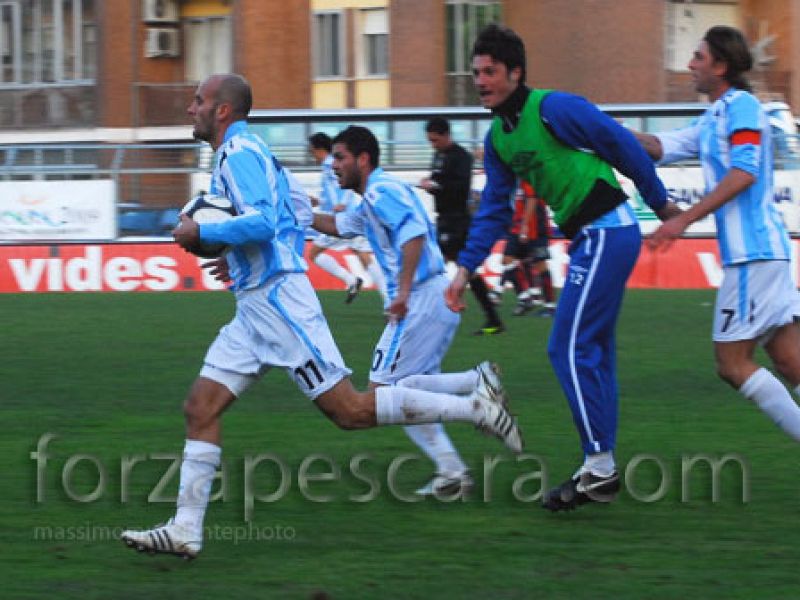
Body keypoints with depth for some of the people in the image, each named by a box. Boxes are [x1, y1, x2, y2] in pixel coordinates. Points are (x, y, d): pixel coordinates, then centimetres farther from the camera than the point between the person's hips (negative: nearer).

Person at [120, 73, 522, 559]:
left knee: (351, 410, -10)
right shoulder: (249, 151, 19)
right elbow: (300, 214, 28)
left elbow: (261, 222, -25)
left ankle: (474, 405, -4)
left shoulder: (240, 152, -11)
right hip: (256, 305, 10)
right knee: (201, 408, 3)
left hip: (277, 300, -10)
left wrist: (200, 233, -15)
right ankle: (185, 530, -1)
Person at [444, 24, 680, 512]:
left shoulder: (554, 109, -15)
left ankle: (599, 466, -5)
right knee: (593, 352, 12)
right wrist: (465, 269, 7)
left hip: (607, 231, -9)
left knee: (569, 348, -10)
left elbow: (624, 147, -9)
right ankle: (601, 469, 17)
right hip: (590, 240, 9)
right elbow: (494, 210, 16)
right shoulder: (498, 138, 12)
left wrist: (661, 204, -1)